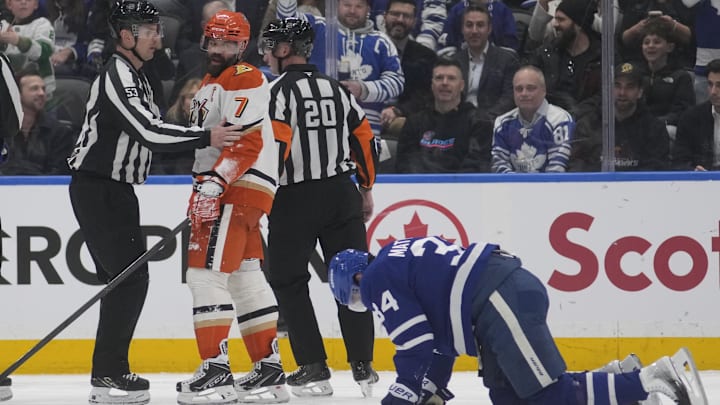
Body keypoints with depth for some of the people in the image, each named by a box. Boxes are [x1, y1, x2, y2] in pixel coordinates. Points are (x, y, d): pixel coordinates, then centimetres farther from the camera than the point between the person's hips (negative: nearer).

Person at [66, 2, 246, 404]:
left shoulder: (135, 76, 16)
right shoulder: (117, 79, -18)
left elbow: (155, 125, 21)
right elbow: (148, 132, -27)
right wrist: (207, 137, -27)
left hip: (116, 189, 11)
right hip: (97, 189, -11)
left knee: (128, 277, 11)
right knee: (129, 277, -12)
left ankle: (112, 370, 15)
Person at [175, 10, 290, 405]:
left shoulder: (244, 80, -10)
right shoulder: (209, 85, 23)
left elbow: (246, 141, -21)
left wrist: (215, 182, -27)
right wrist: (203, 188, 28)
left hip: (239, 189, -11)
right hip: (223, 191, 11)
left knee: (207, 272, -15)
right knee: (246, 280, 11)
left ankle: (216, 369, -17)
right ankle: (269, 371, 14)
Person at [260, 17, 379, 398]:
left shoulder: (278, 91, -9)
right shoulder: (336, 88, 11)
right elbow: (364, 137, 14)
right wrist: (365, 189, 23)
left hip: (296, 197, -6)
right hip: (342, 193, 6)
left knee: (288, 282, 5)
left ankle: (314, 369, -1)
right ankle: (363, 367, 7)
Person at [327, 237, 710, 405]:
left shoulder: (376, 282, 2)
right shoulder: (398, 262, 30)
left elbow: (418, 346, -7)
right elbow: (438, 334, 33)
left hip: (500, 301, -10)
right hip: (515, 288, 10)